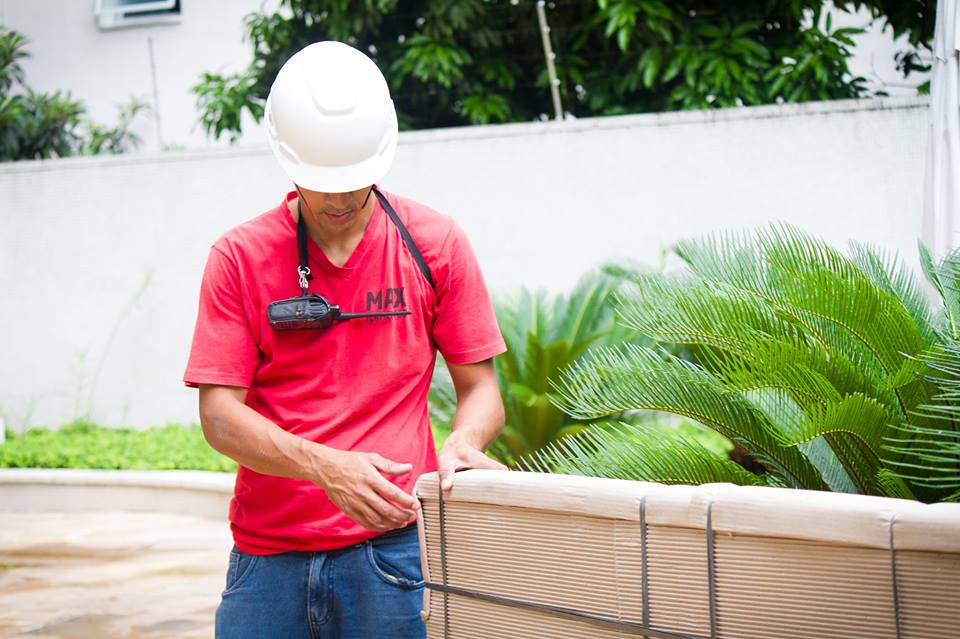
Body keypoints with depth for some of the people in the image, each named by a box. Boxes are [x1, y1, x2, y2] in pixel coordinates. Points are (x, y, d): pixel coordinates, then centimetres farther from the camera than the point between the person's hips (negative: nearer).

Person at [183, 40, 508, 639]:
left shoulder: (436, 244, 3)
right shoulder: (240, 257, 1)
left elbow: (480, 387, 8)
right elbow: (220, 413, -4)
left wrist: (462, 443, -16)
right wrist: (324, 466, -20)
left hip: (392, 545, 0)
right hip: (266, 557, 1)